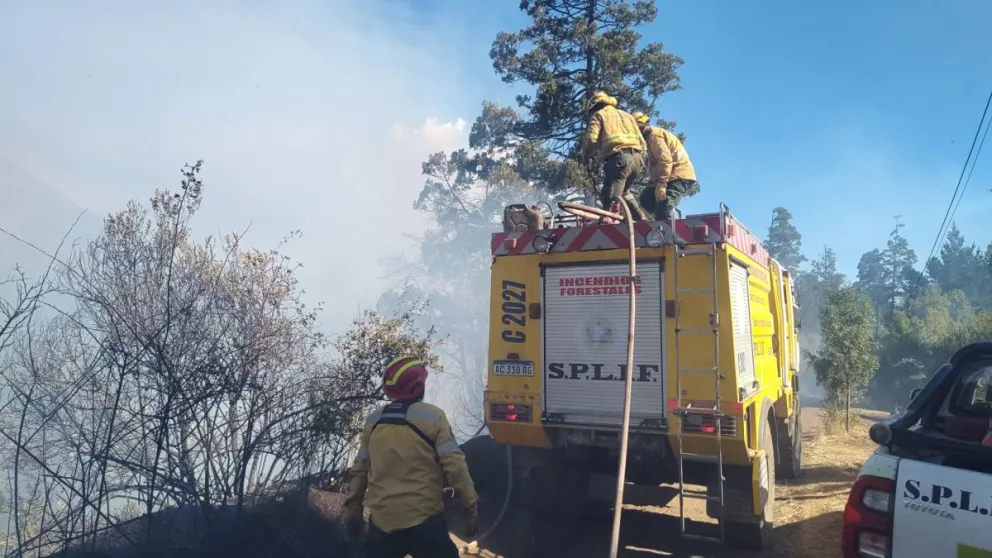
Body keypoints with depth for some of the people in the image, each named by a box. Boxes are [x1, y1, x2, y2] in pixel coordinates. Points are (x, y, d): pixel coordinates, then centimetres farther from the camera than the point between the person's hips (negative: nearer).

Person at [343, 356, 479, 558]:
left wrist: (352, 509, 20)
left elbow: (359, 470, 10)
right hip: (423, 519, -4)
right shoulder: (432, 416, -8)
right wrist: (472, 506, -6)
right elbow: (454, 465, -13)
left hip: (381, 521, 4)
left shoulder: (374, 421, 5)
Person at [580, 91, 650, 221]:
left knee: (610, 199, -11)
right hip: (637, 158, 7)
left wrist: (585, 154, 15)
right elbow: (642, 142, 25)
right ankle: (641, 218, 16)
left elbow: (591, 138, -2)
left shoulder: (599, 115, 13)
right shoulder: (627, 115, 32)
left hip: (619, 158, -7)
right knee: (623, 192, 27)